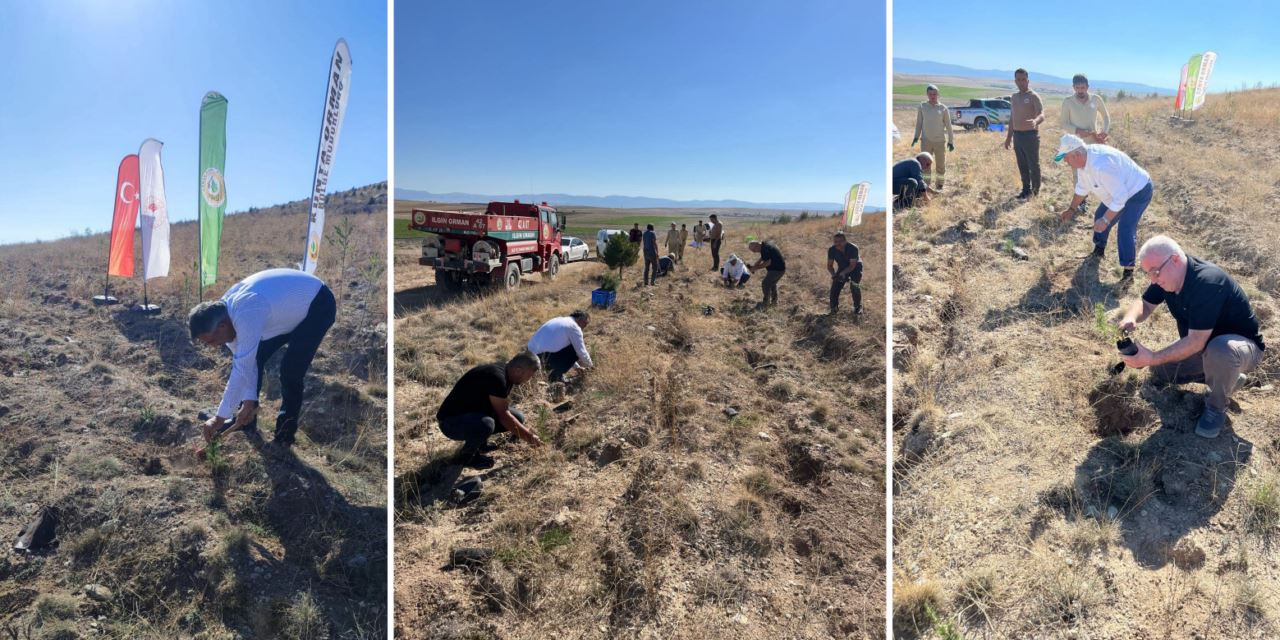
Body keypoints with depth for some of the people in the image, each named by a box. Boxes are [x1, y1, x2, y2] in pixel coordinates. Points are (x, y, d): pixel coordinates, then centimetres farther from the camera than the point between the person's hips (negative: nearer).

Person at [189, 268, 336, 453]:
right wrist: (248, 401, -8)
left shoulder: (245, 315, -38)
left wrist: (219, 418, -28)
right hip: (290, 305, 9)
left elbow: (241, 370, -34)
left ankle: (285, 435, 4)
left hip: (318, 306, -9)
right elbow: (243, 363, -3)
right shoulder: (224, 312, -9)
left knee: (291, 372, -14)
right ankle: (246, 419, 23)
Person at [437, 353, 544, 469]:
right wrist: (529, 436, -14)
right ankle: (465, 456, -9)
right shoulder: (496, 377, -29)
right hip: (451, 421, -9)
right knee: (486, 424, -38)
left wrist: (528, 432, 4)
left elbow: (505, 408, 10)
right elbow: (503, 416, -24)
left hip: (474, 413, 9)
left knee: (517, 418, 0)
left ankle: (480, 442, 13)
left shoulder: (506, 371, -1)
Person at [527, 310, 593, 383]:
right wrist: (589, 365, 20)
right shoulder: (574, 327, -5)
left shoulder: (560, 320, 22)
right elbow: (581, 352, -1)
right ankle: (555, 377, -2)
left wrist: (576, 366, 37)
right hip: (544, 358, -10)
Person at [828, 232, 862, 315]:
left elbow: (852, 265, -31)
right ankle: (834, 306, 6)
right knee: (835, 286, -13)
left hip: (855, 268, -3)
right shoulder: (831, 250, -20)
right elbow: (829, 265, -14)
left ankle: (858, 306, -3)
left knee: (855, 286, -23)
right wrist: (833, 274, -35)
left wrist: (843, 273, -47)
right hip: (842, 268, 3)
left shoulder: (853, 248, -31)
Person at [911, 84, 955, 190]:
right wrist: (916, 136, -2)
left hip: (940, 141, 0)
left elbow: (948, 126, 3)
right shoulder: (922, 107, 0)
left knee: (941, 166, 6)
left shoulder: (943, 108, -2)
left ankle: (939, 187, 17)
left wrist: (951, 141, 2)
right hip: (926, 141, 0)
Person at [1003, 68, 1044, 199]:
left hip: (1030, 135, -6)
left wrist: (1035, 121, -45)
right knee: (1022, 165, 12)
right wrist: (1009, 136, 18)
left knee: (1033, 165, 1)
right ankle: (1026, 189, 22)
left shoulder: (1033, 96, -10)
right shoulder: (1014, 97, 12)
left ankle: (1035, 190, 13)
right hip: (1017, 135, 6)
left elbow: (1042, 115, -22)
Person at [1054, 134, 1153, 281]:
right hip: (1118, 191, 9)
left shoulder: (1101, 166, -41)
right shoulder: (1084, 158, -11)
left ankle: (1128, 269, -3)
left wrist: (1105, 220, -30)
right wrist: (1071, 209, 12)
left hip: (1138, 191, -9)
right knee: (1099, 217, 21)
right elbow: (1082, 188, 7)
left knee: (1125, 231, -17)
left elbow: (1120, 197, -36)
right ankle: (1099, 249, 44)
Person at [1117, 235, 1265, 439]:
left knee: (1219, 350, -40)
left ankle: (1216, 407, -12)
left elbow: (1196, 342, -37)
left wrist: (1153, 358, -39)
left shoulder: (1207, 282, -35)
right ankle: (1224, 375, 17)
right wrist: (1130, 318, -24)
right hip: (1201, 341, 8)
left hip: (1242, 344, -8)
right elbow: (1145, 304, -1)